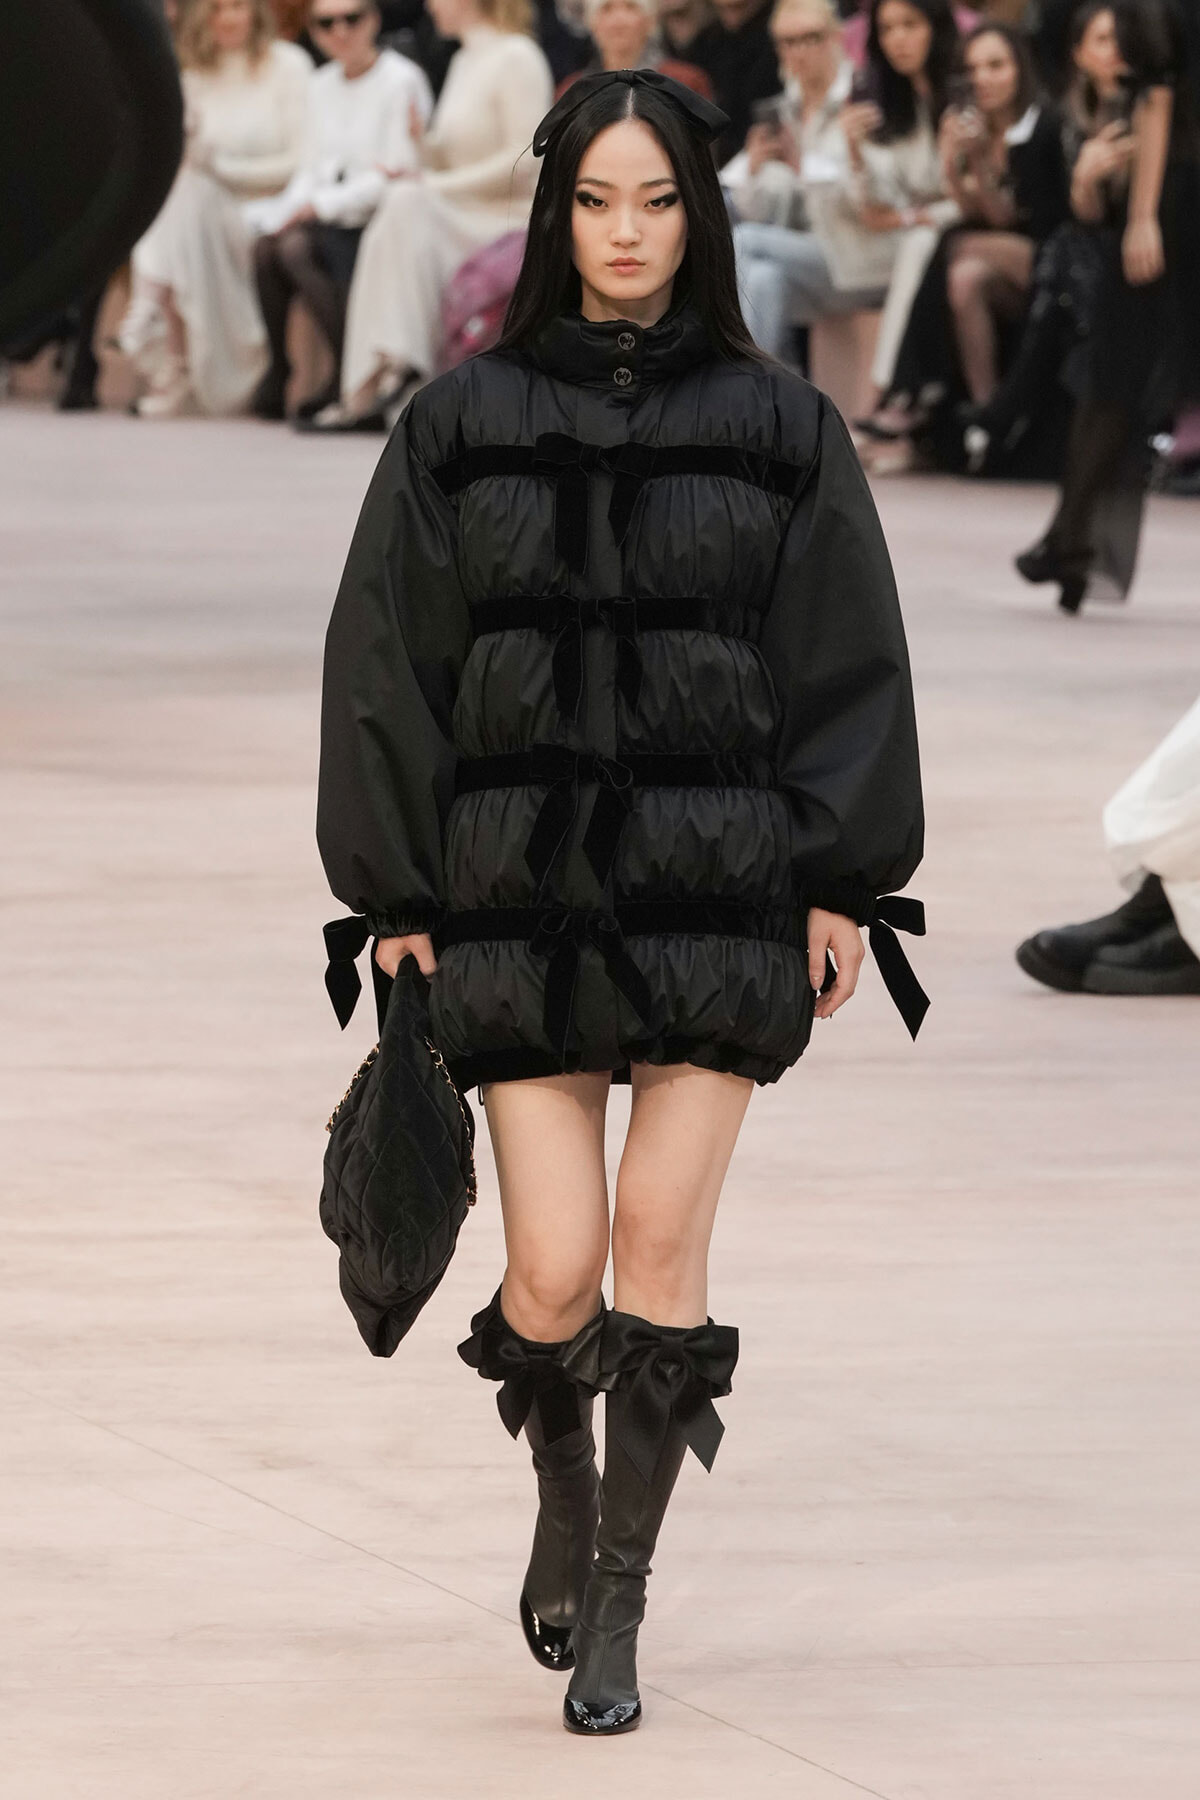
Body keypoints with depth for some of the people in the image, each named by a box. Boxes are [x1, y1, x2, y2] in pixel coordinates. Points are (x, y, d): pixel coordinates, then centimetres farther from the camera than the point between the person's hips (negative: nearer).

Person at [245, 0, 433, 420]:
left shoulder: (401, 81, -8)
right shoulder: (325, 84, 15)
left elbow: (398, 173, -14)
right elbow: (313, 167, 16)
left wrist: (321, 206, -14)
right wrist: (294, 207, -6)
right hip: (326, 214, 7)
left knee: (298, 248, -31)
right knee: (264, 247, -23)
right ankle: (275, 372, -17)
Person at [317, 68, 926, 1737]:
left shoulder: (780, 428, 4)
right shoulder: (462, 424, 4)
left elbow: (845, 662, 6)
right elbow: (387, 660, 6)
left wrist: (843, 882, 0)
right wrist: (396, 896, 2)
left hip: (719, 882, 0)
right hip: (521, 883, 0)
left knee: (662, 1237, -6)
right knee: (554, 1272, -4)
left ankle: (616, 1603, 4)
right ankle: (564, 1494, 28)